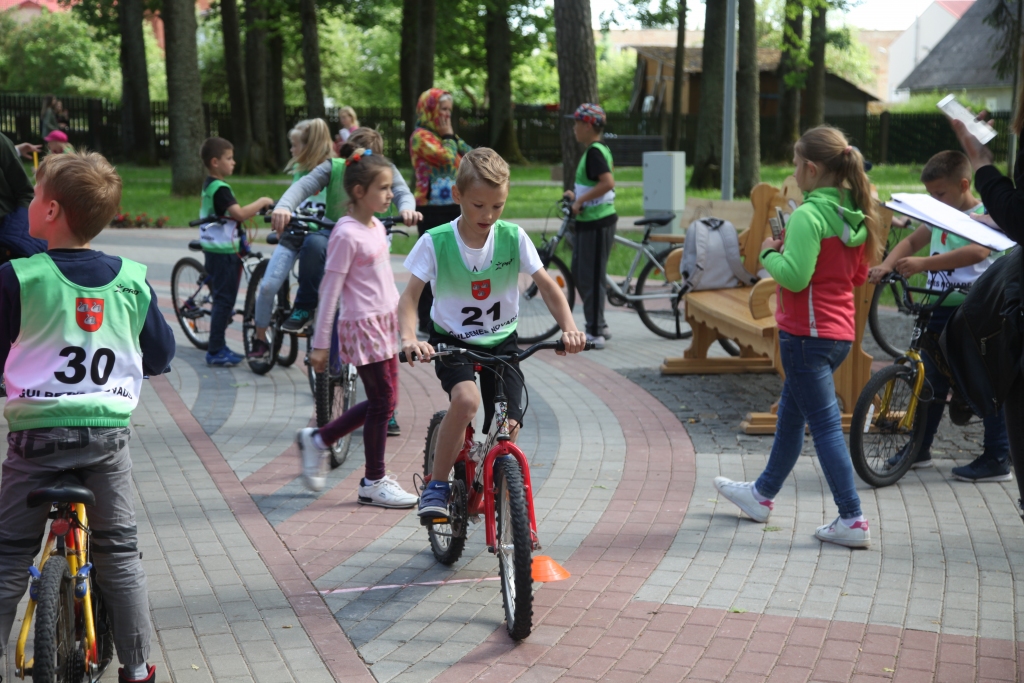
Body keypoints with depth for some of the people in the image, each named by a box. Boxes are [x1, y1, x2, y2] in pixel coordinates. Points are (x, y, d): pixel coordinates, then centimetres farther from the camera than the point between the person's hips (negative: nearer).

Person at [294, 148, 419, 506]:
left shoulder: (377, 227, 11)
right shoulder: (347, 235, -15)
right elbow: (330, 289, -15)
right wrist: (320, 343, -14)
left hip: (384, 322, 9)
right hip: (362, 325, -9)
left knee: (382, 401, 12)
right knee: (382, 400, -2)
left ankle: (317, 439, 27)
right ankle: (374, 482, 12)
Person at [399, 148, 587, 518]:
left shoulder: (513, 238, -8)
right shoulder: (436, 242, -13)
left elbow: (547, 286, -6)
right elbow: (409, 296, -15)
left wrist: (570, 328, -23)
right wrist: (409, 338, -35)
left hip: (501, 342, 2)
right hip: (452, 341, -2)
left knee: (507, 425, -9)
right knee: (466, 399, -31)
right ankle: (436, 485, -12)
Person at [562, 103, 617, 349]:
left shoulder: (594, 152, -17)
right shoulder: (601, 149, 13)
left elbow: (608, 182, -29)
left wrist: (580, 201, -22)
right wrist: (577, 195, 15)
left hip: (596, 222, -11)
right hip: (590, 220, 11)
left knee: (591, 277, -5)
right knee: (579, 272, 17)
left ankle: (595, 333, 1)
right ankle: (598, 326, 23)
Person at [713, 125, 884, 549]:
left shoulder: (808, 215, -19)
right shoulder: (855, 215, 7)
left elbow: (795, 277, -26)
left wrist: (770, 254, -6)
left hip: (808, 334, -9)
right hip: (839, 332, 9)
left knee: (825, 424, -5)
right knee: (790, 414, 22)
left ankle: (852, 520, -4)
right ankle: (763, 493, 38)